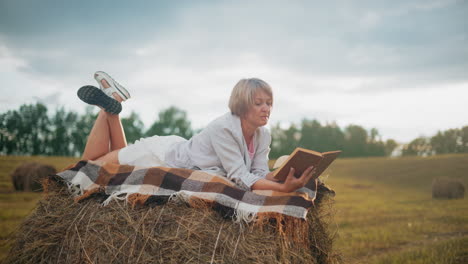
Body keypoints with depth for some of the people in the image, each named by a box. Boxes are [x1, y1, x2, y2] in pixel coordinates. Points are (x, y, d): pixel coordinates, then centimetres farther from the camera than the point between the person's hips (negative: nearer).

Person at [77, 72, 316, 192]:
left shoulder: (263, 136, -11)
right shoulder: (223, 128, -35)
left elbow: (260, 173, -13)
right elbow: (240, 176, -38)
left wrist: (288, 176, -33)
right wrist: (282, 188, -50)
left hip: (177, 150, 7)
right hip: (161, 157, -7)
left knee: (117, 158, 26)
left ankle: (112, 102, 23)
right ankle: (109, 106, 12)